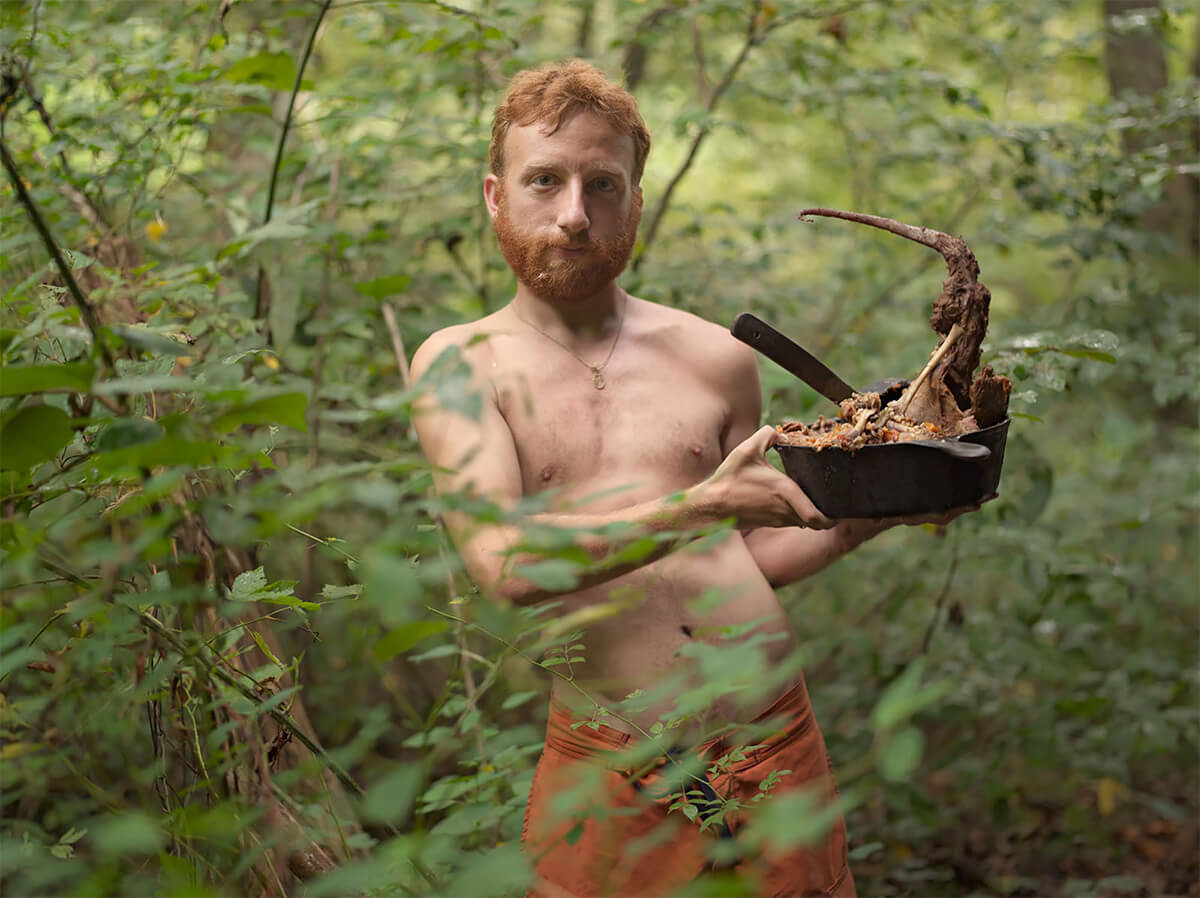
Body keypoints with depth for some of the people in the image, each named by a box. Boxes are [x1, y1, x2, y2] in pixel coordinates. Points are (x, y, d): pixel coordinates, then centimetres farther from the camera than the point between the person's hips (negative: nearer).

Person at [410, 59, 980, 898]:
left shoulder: (717, 359, 7)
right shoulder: (462, 364, -2)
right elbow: (505, 562, -16)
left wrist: (876, 510, -1)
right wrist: (698, 507, -20)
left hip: (774, 739, 3)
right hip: (607, 777, -2)